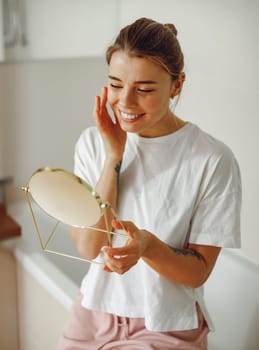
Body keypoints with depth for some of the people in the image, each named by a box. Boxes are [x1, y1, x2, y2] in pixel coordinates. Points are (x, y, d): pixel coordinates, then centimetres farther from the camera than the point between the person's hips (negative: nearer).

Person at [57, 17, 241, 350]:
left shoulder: (214, 161, -17)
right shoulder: (93, 142, -5)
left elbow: (198, 272, -10)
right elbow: (88, 247, -10)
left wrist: (146, 244, -29)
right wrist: (113, 158, -18)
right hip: (95, 311, 3)